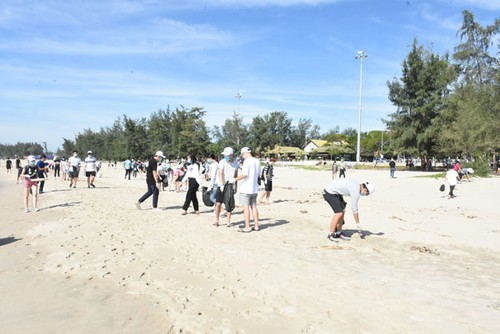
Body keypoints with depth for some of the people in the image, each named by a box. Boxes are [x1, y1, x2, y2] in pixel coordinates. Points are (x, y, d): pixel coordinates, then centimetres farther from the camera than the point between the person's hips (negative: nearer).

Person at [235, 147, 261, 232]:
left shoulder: (247, 161, -15)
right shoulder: (257, 161, 9)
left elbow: (244, 174, -23)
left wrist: (236, 179, -10)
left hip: (246, 188, -8)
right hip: (254, 188, 8)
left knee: (246, 207, -2)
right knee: (253, 206, 13)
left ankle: (247, 227, 1)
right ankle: (256, 226, 16)